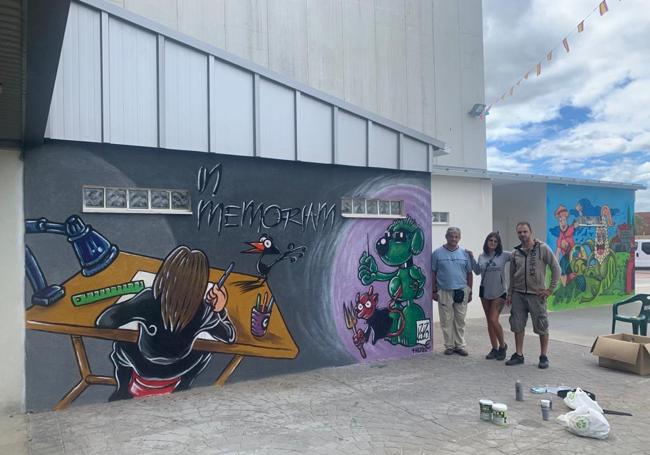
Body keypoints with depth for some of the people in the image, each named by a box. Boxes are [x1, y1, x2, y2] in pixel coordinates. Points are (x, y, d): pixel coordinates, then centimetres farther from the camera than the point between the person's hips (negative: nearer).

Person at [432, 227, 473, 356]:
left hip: (461, 291, 2)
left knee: (460, 320, 8)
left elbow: (469, 273, 9)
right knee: (447, 320, 4)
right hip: (444, 292, -2)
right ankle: (449, 346, 15)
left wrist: (470, 292, 7)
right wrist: (434, 291, -2)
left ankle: (460, 345, 18)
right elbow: (433, 273, 2)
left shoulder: (464, 253, 6)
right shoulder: (438, 253, 0)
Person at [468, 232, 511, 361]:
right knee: (489, 321, 10)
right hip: (485, 292, 5)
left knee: (494, 320, -12)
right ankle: (494, 348, 21)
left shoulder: (504, 255, -5)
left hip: (499, 292, -4)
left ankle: (502, 345, 11)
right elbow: (477, 271, 8)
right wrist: (471, 257, 2)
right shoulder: (482, 256, 6)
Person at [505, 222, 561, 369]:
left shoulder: (542, 248, -6)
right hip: (518, 295, 4)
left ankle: (543, 357, 18)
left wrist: (550, 289, -7)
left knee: (542, 327, 4)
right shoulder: (516, 252, 8)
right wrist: (510, 293, 12)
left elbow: (556, 268, -4)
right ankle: (519, 355, 19)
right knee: (517, 326, 8)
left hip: (536, 295, -4)